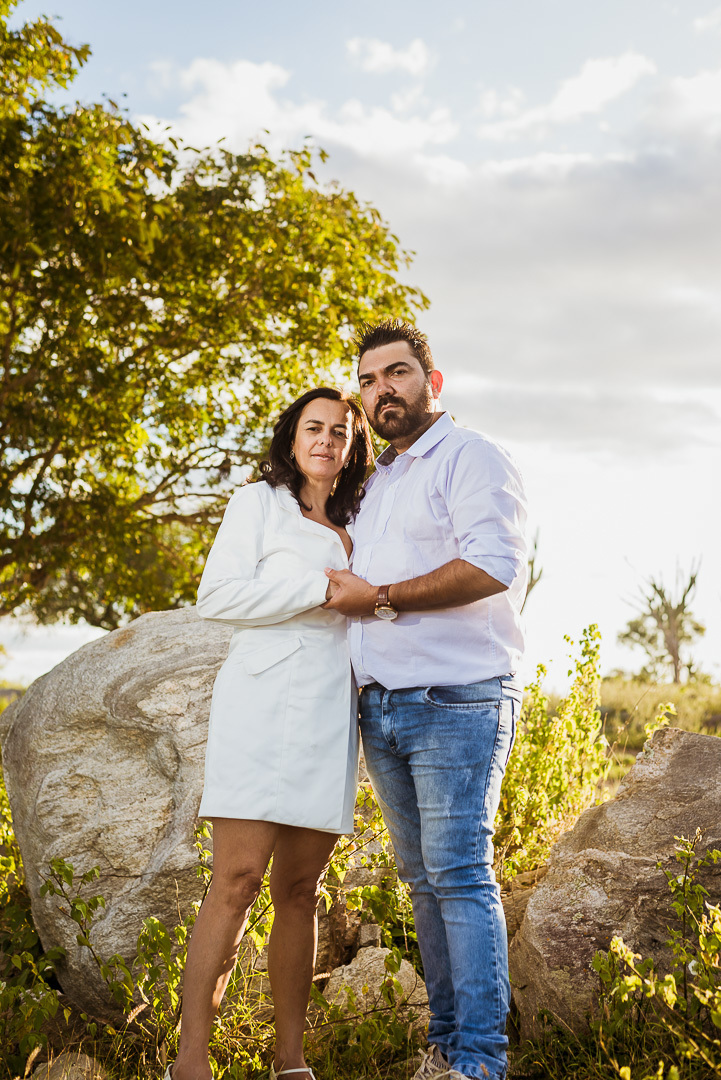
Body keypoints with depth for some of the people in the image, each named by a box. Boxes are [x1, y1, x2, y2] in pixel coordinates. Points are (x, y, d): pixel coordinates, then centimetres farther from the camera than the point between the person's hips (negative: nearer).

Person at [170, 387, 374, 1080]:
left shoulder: (353, 530, 25)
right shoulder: (258, 502, 9)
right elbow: (217, 596, -5)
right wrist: (323, 589, -8)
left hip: (330, 712, 5)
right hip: (264, 703, -5)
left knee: (300, 888, 5)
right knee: (239, 879, -14)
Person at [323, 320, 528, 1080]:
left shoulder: (471, 459, -3)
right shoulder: (374, 483, 22)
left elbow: (494, 566, -19)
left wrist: (379, 599, -14)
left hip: (456, 702, -8)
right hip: (380, 706, 8)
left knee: (460, 875, -10)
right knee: (423, 879, 9)